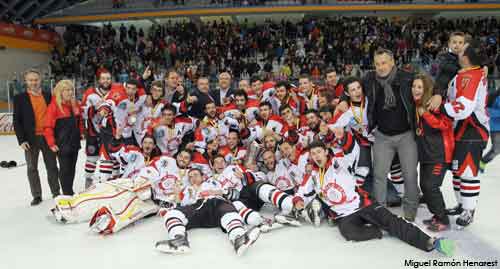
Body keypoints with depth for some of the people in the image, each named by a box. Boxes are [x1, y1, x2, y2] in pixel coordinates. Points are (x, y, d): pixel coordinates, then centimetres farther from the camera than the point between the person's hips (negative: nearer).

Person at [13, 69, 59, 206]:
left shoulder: (48, 96, 6)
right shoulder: (20, 98, 0)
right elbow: (17, 121, -2)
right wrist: (21, 140, -10)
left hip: (48, 137, 2)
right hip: (31, 138, -1)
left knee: (52, 166, 9)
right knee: (32, 168, 6)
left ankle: (56, 192, 21)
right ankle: (36, 195, 16)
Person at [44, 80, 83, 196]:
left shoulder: (75, 104, 6)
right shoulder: (54, 105, -13)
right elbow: (48, 126, -14)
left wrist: (80, 133, 11)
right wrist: (51, 143, -15)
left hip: (74, 142, 6)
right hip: (62, 144, -6)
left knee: (72, 168, 15)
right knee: (65, 169, 1)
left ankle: (70, 191, 29)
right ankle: (67, 193, 11)